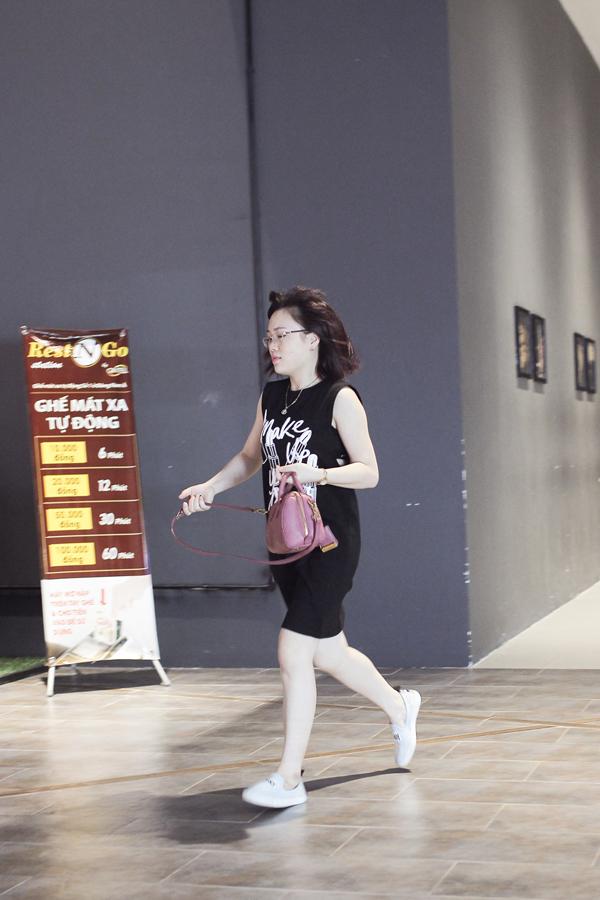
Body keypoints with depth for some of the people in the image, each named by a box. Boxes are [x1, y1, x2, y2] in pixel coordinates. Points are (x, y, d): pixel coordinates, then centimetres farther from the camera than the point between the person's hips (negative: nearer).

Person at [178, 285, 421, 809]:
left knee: (293, 652, -12)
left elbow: (369, 472, -12)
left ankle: (289, 779, -2)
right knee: (328, 653, 18)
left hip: (331, 545, -7)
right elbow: (250, 458, 19)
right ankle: (399, 707, 44)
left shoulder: (340, 398, -10)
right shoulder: (270, 397, 8)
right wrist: (209, 488, 4)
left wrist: (318, 473, -29)